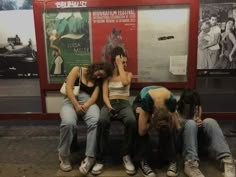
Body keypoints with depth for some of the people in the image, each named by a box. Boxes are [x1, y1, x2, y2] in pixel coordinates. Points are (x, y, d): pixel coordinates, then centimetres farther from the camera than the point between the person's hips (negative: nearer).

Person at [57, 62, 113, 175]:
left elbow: (94, 97, 4)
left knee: (95, 122, -32)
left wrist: (84, 107, -17)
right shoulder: (77, 70, 8)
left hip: (88, 102, 3)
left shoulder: (97, 81, 20)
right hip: (71, 101, -2)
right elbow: (69, 88, -4)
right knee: (68, 123, -35)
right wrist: (76, 105, -16)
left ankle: (90, 157, -24)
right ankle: (64, 155, -10)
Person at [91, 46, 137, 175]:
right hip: (109, 104, 0)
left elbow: (125, 82, -10)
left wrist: (120, 65, -2)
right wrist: (109, 107, -16)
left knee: (131, 122, -36)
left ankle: (127, 156, -17)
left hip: (124, 104, 1)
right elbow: (105, 95, 4)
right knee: (102, 121, -36)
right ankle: (100, 159, -23)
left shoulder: (128, 74, 15)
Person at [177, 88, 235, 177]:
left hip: (197, 140, 4)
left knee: (209, 122, -25)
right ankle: (191, 164, -47)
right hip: (182, 142, -3)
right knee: (190, 123, -34)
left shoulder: (198, 108, 7)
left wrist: (199, 123, -17)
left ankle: (227, 161, -42)